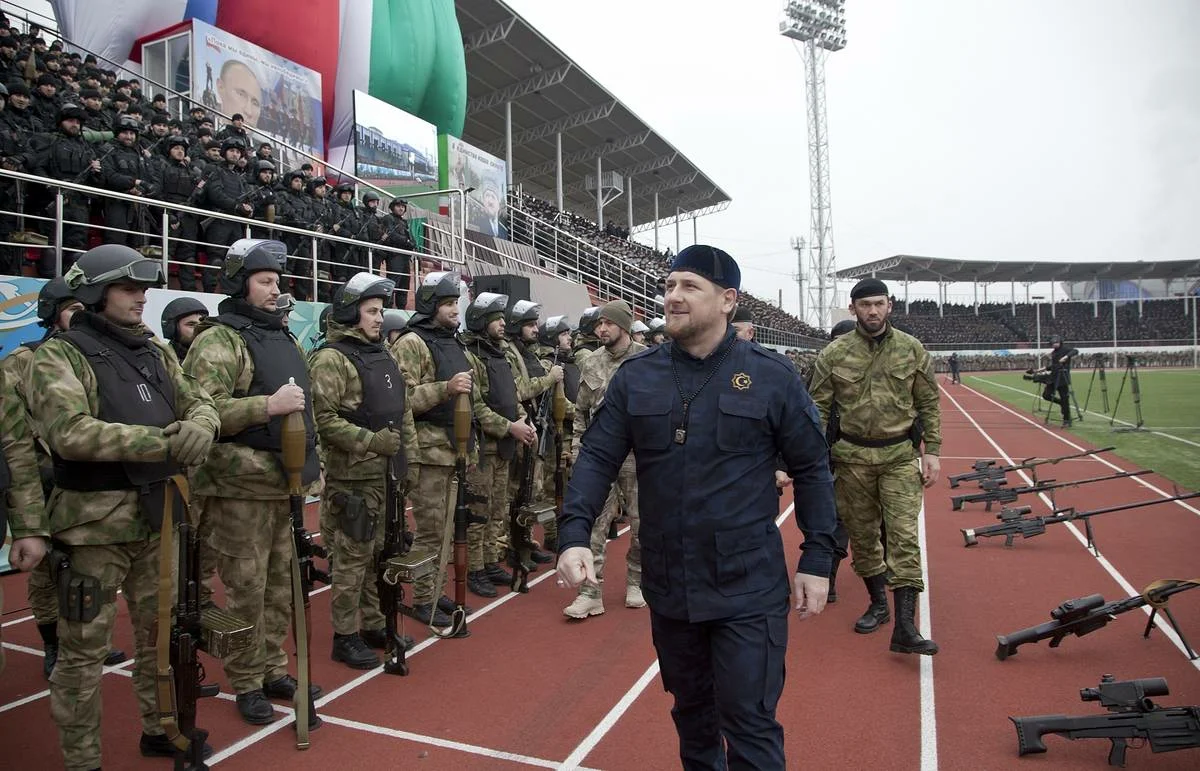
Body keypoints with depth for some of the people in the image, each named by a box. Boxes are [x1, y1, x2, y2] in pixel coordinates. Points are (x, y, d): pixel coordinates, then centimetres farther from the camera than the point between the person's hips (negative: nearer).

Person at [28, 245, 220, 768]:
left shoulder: (155, 351, 11)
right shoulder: (59, 356, -9)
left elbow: (200, 403, 7)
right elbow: (69, 432, -24)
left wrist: (200, 427, -18)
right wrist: (163, 442, -28)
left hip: (158, 517, 6)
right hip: (96, 524, -6)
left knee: (160, 633, 19)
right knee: (84, 649, 5)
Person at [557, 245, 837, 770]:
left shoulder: (772, 376, -7)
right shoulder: (635, 377, 0)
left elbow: (811, 469, -2)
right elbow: (598, 458, -2)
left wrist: (817, 558, -4)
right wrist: (575, 535, -15)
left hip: (749, 587, -3)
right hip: (667, 586, 4)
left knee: (749, 723, 4)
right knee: (690, 711, 22)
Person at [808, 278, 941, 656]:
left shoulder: (912, 349, 2)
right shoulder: (834, 354, -2)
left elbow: (929, 404, 6)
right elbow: (818, 408, 1)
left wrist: (931, 451, 0)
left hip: (900, 455, -1)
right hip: (852, 456, 1)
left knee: (904, 535, -8)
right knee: (861, 535, 11)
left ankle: (904, 626, -5)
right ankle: (878, 603, 31)